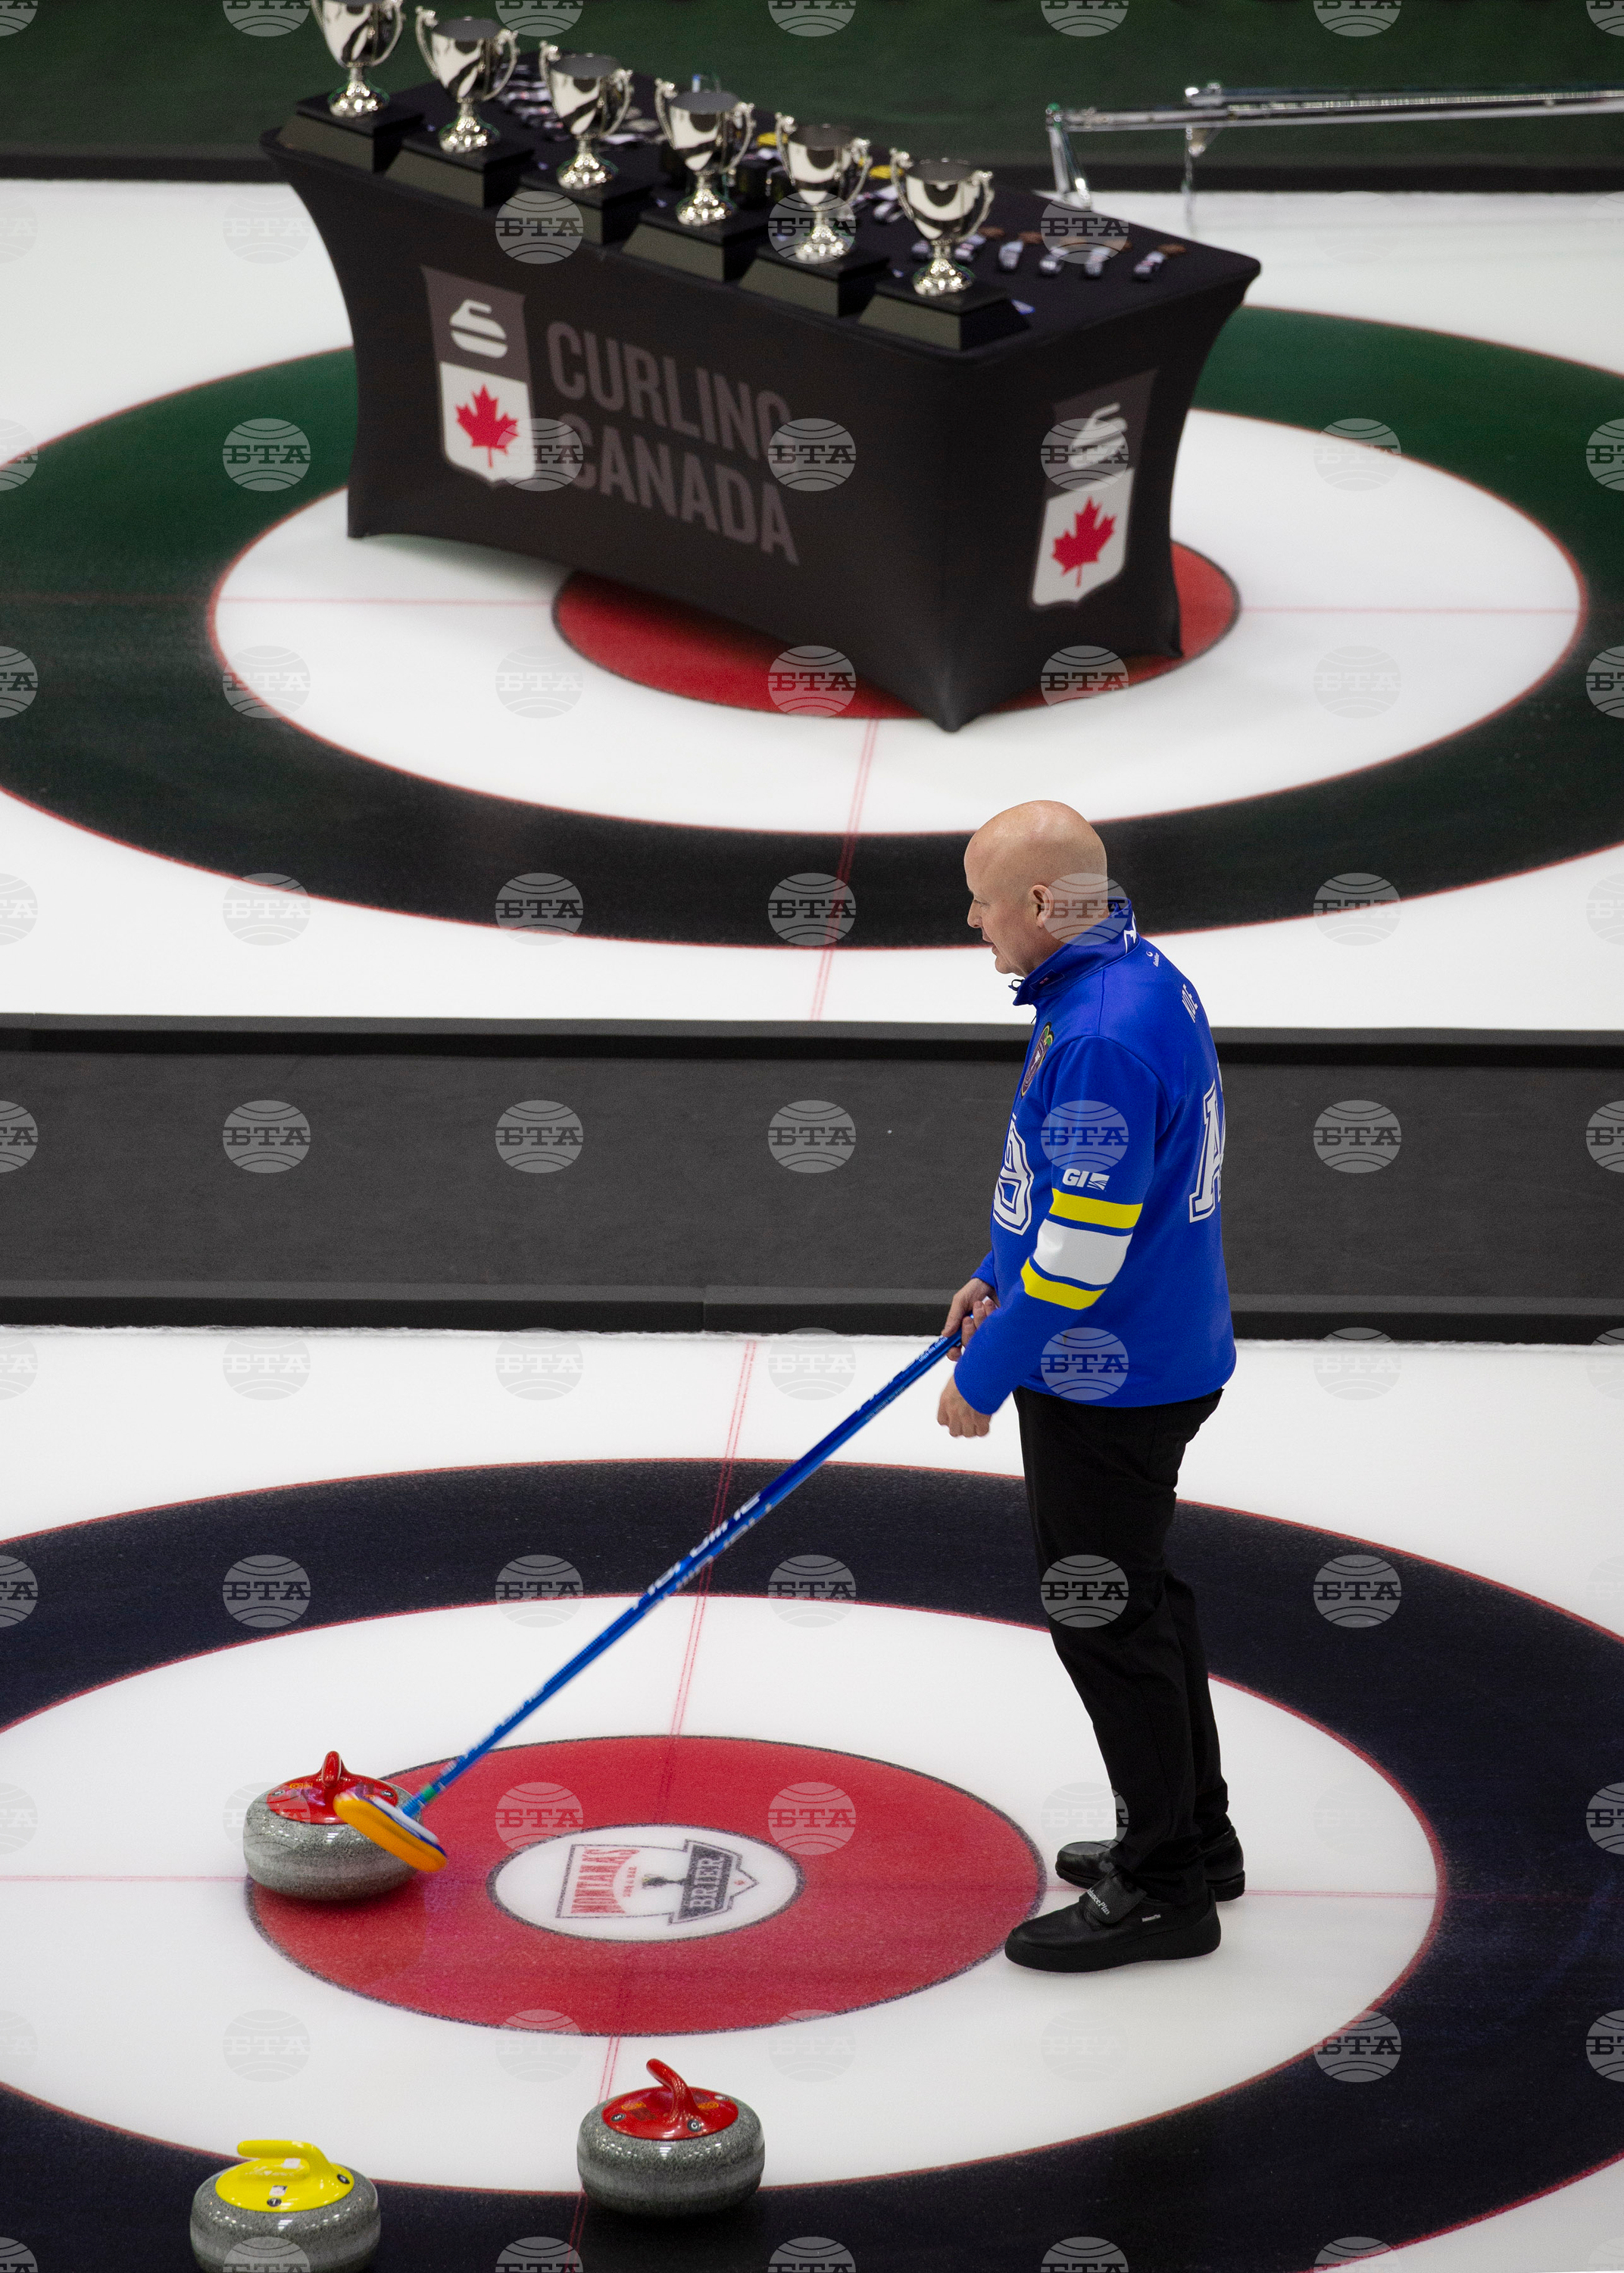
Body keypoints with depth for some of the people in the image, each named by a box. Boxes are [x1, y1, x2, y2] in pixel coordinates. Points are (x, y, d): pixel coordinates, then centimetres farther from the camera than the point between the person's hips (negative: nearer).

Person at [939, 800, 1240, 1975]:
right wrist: (1000, 1276, 17)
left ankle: (1164, 1891, 10)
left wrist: (983, 1377, -16)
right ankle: (1193, 1834, 35)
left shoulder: (1100, 1037, -29)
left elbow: (1081, 1251, -26)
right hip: (1162, 1359, 10)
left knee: (1107, 1617, 1)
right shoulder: (1143, 975, 4)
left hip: (1106, 1382, -10)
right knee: (1140, 1596, 22)